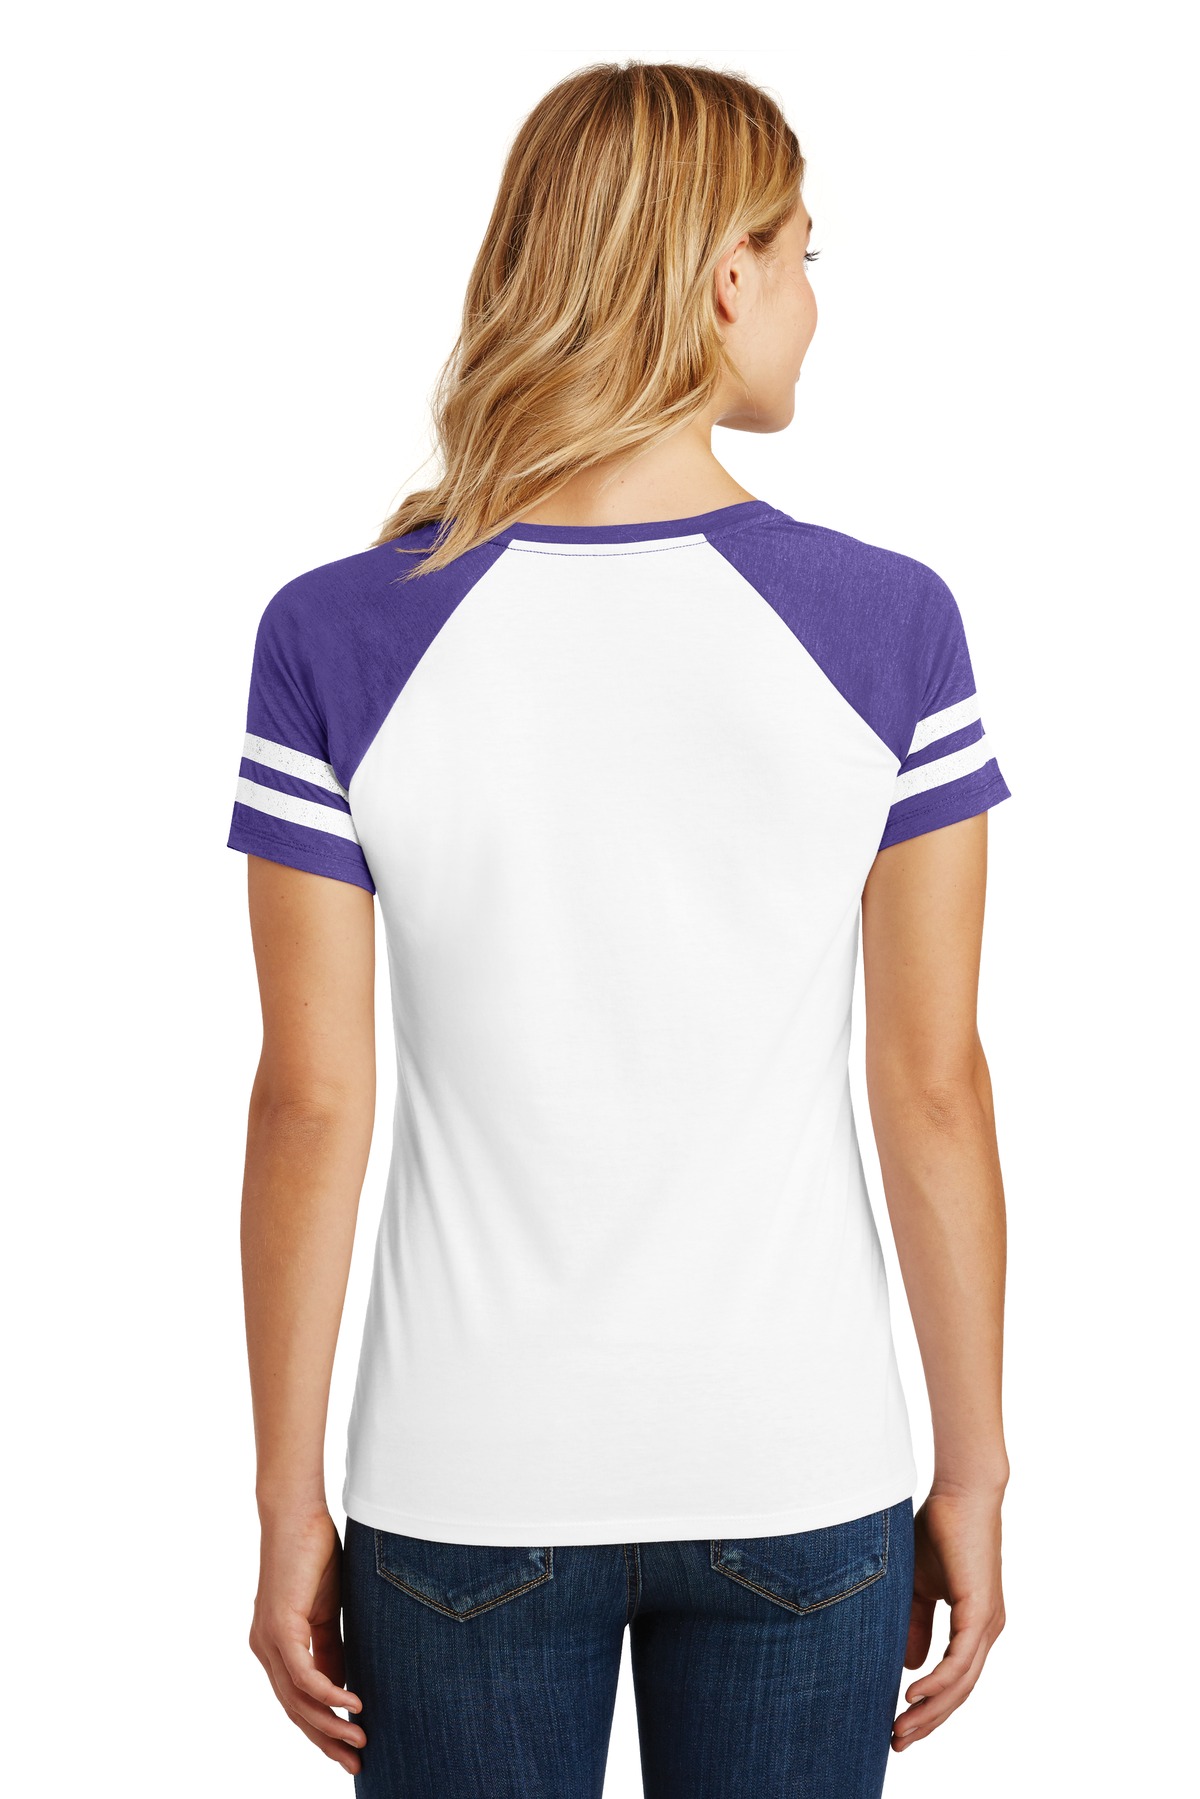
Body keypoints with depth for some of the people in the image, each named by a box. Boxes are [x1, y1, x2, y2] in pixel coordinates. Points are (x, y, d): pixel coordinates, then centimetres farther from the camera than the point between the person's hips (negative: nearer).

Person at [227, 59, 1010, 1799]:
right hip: (799, 1468, 0)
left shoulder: (337, 639, -10)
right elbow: (931, 1082, -6)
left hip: (467, 1489, 0)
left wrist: (291, 1505, 2)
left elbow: (313, 1104, -8)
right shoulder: (886, 624, -10)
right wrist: (973, 1474, 4)